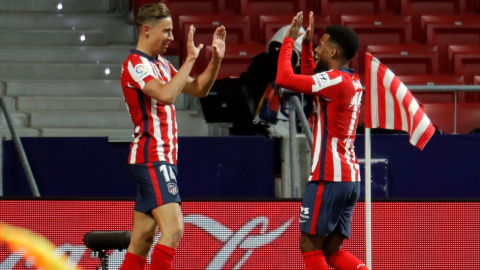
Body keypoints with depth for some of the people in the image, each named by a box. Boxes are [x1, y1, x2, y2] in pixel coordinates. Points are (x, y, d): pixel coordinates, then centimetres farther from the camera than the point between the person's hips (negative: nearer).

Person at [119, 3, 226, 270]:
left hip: (161, 157, 10)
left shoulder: (161, 64, 18)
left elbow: (198, 89, 22)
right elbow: (166, 95, -26)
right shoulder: (136, 64, -11)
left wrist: (216, 59, 7)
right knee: (173, 228, -21)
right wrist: (190, 59, -20)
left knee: (143, 238, 7)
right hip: (152, 158, -10)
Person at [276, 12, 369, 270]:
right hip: (350, 178, 9)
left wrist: (288, 39, -7)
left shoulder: (336, 80, -14)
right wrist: (305, 45, 24)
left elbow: (285, 79, -19)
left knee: (310, 247, -1)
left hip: (328, 177, -9)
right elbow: (309, 80, 33)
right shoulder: (352, 82, 14)